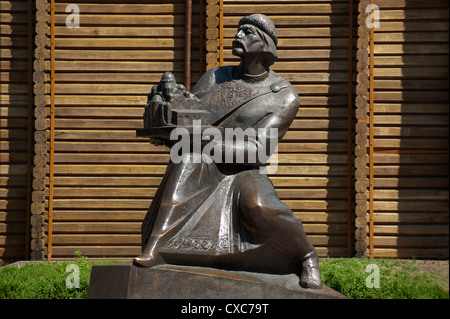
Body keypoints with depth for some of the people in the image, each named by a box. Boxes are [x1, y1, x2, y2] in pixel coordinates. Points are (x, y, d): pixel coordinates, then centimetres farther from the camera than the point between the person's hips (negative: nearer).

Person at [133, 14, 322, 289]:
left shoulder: (284, 96, -6)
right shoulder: (216, 78, 6)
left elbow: (258, 149, -17)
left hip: (244, 174, -3)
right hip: (201, 173, 3)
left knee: (258, 205, -38)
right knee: (188, 155, -32)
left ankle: (307, 255, -8)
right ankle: (155, 247, -37)